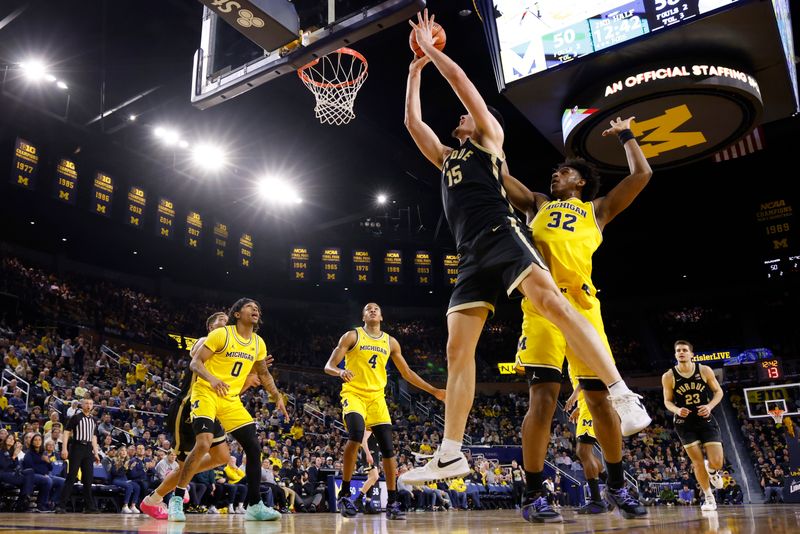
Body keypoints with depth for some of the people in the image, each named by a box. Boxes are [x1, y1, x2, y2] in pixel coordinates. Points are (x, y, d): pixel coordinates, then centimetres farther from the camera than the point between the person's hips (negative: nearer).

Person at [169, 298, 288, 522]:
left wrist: (278, 397, 13)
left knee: (254, 448, -2)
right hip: (206, 393, -6)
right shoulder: (222, 334, -10)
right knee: (204, 443, -26)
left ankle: (254, 505, 9)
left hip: (232, 399, 6)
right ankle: (176, 499, -9)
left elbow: (264, 374, 21)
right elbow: (195, 363, -13)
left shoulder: (259, 343, 7)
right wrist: (212, 379, -32)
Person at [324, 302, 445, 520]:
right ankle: (344, 494, -16)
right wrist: (340, 372, -29)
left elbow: (407, 373, 17)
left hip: (377, 397, 4)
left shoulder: (390, 342, 12)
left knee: (388, 449, -3)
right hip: (353, 394, -4)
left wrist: (433, 391, 13)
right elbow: (329, 366, -4)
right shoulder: (352, 336, 1)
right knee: (356, 435, -30)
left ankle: (392, 503, 9)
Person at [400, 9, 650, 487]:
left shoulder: (490, 138, 18)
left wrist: (432, 48, 25)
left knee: (551, 301, -28)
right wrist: (416, 69, 41)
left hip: (502, 234, -6)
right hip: (471, 255, 7)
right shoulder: (446, 158, 34)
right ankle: (450, 455, -3)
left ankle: (624, 397, -30)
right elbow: (412, 121, 35)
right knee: (458, 348, -3)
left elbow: (461, 81, 12)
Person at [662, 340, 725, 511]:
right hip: (685, 424, -1)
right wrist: (677, 410, -19)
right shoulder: (668, 377, -8)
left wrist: (710, 406, -15)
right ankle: (709, 498, 18)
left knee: (717, 463, -6)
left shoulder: (704, 370, -6)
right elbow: (667, 401, 3)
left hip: (706, 420, 1)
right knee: (698, 462, -3)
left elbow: (718, 391, 4)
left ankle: (711, 471, 33)